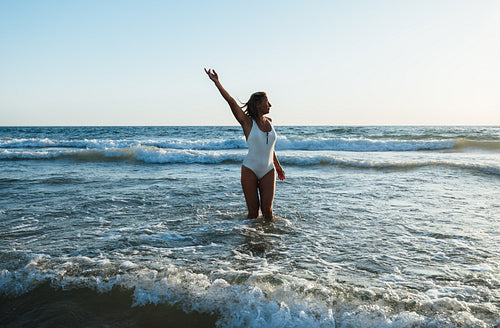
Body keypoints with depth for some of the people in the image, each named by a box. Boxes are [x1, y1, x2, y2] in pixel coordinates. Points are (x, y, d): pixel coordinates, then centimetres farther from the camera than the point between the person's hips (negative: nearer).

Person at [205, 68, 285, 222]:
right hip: (250, 170, -3)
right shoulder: (247, 122, -6)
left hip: (268, 171, 4)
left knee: (267, 209, -2)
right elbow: (231, 101, -15)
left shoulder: (268, 122, 9)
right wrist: (217, 82, -20)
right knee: (253, 210, 1)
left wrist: (278, 167, 26)